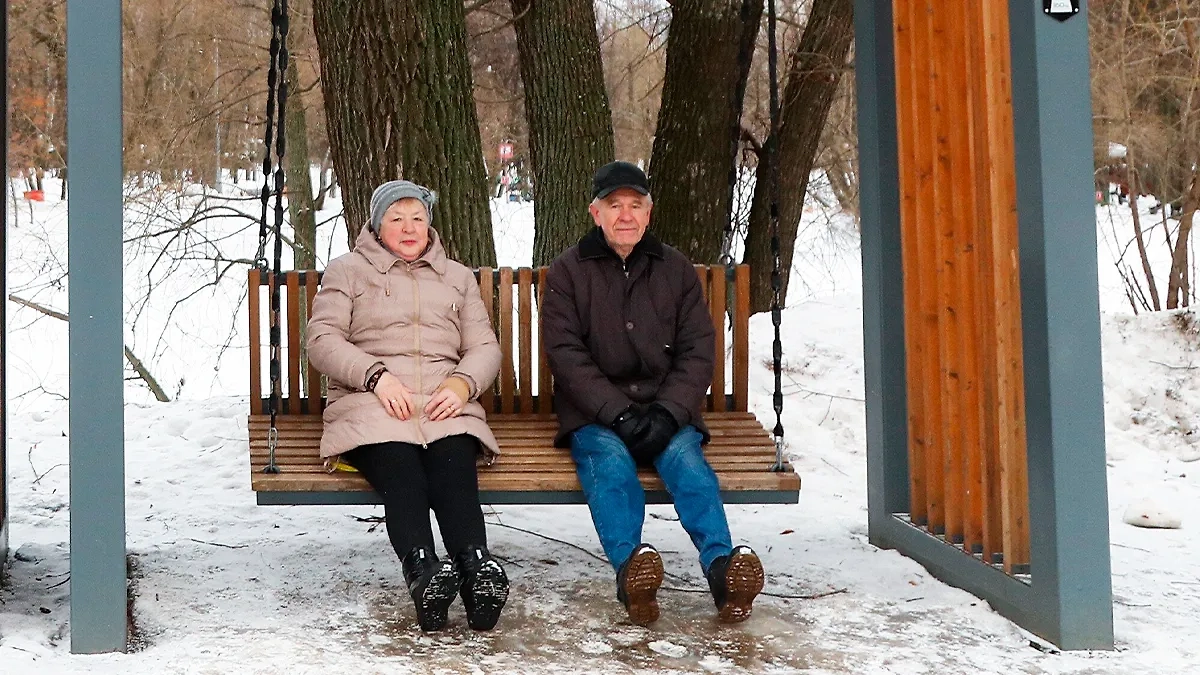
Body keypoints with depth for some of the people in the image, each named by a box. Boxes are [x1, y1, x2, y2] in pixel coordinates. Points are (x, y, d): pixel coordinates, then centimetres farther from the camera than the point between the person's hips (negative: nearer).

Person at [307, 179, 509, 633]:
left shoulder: (457, 276, 29)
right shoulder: (347, 271, 20)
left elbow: (484, 347, 19)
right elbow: (322, 340, 6)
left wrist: (463, 383, -5)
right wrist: (376, 375, -12)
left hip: (444, 403, 2)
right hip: (372, 404, -2)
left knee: (454, 460, -34)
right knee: (398, 464, -36)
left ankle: (475, 566, -57)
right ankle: (422, 570, -58)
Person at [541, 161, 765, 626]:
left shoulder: (676, 269, 14)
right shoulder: (567, 271, 8)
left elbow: (697, 352, 6)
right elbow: (565, 353, -3)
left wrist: (668, 412, -12)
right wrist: (617, 412, -17)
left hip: (666, 411, 1)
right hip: (594, 417, -1)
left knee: (685, 456, -29)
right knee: (610, 460, -32)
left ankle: (722, 566, -49)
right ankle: (630, 567, -56)